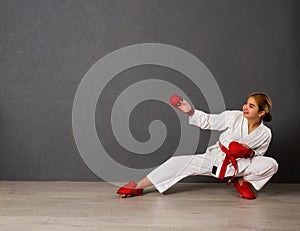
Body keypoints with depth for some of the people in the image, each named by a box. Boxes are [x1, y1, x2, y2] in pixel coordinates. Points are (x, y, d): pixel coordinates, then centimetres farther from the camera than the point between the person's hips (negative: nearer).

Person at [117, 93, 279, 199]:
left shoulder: (265, 134, -9)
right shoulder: (234, 117, -13)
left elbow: (258, 154, 6)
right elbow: (208, 121, -7)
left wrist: (250, 153, -18)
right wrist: (190, 111, -21)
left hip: (239, 165, 1)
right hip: (215, 158, -1)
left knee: (271, 164, -21)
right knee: (180, 162, -21)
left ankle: (244, 182, 5)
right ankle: (137, 187, -18)